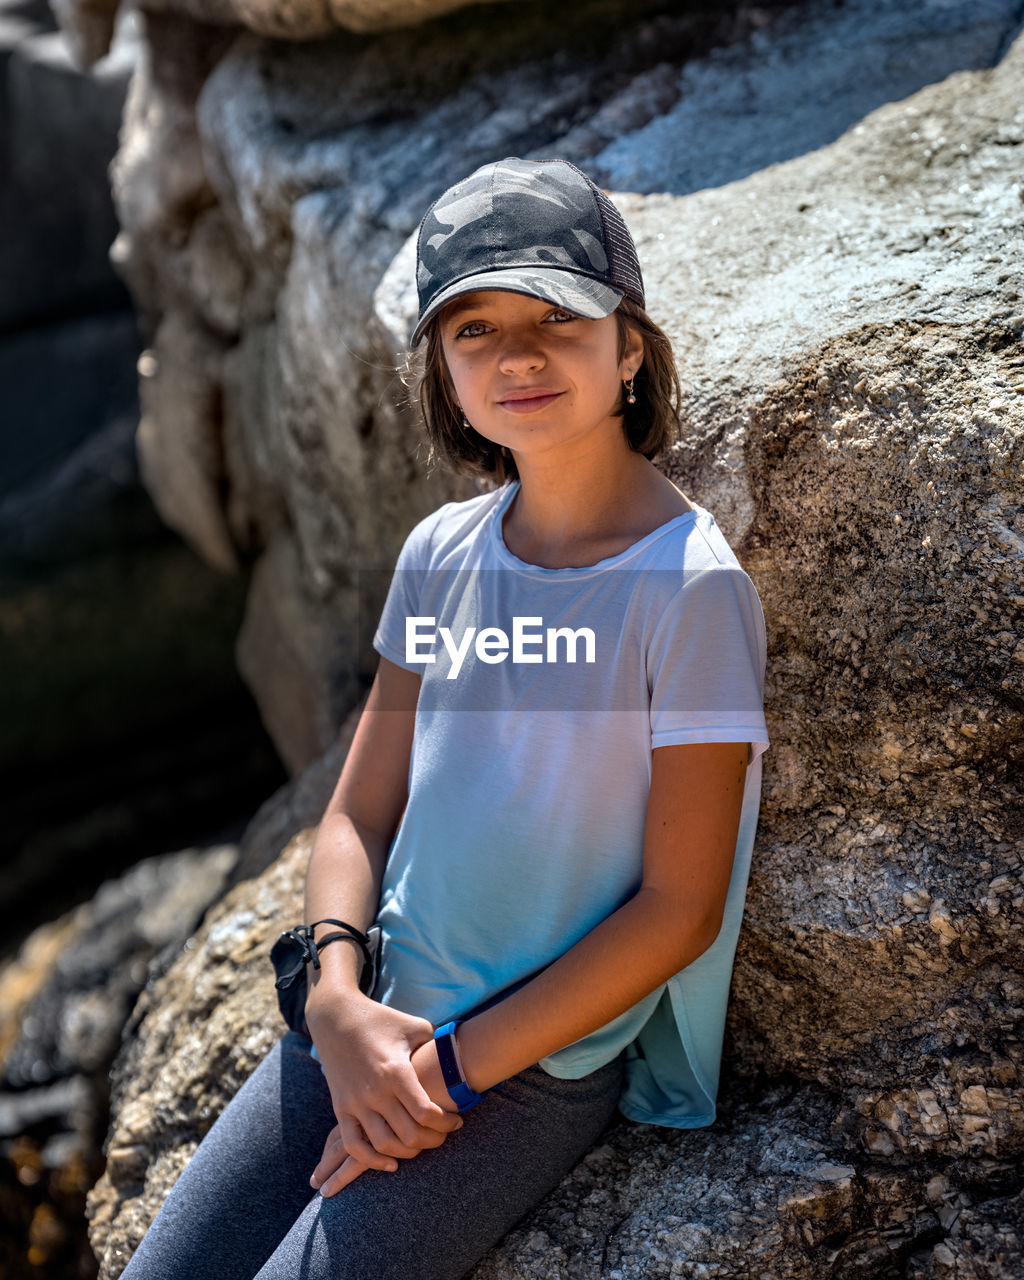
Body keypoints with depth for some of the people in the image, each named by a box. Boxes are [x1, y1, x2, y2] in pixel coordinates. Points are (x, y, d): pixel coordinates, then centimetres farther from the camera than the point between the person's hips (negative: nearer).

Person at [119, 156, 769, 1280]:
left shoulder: (691, 588, -16)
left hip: (551, 1056, -5)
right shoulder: (441, 554, 1)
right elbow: (360, 814, 6)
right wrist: (338, 1001, -11)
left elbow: (679, 907, -14)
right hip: (375, 1021, 5)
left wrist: (455, 1067, -13)